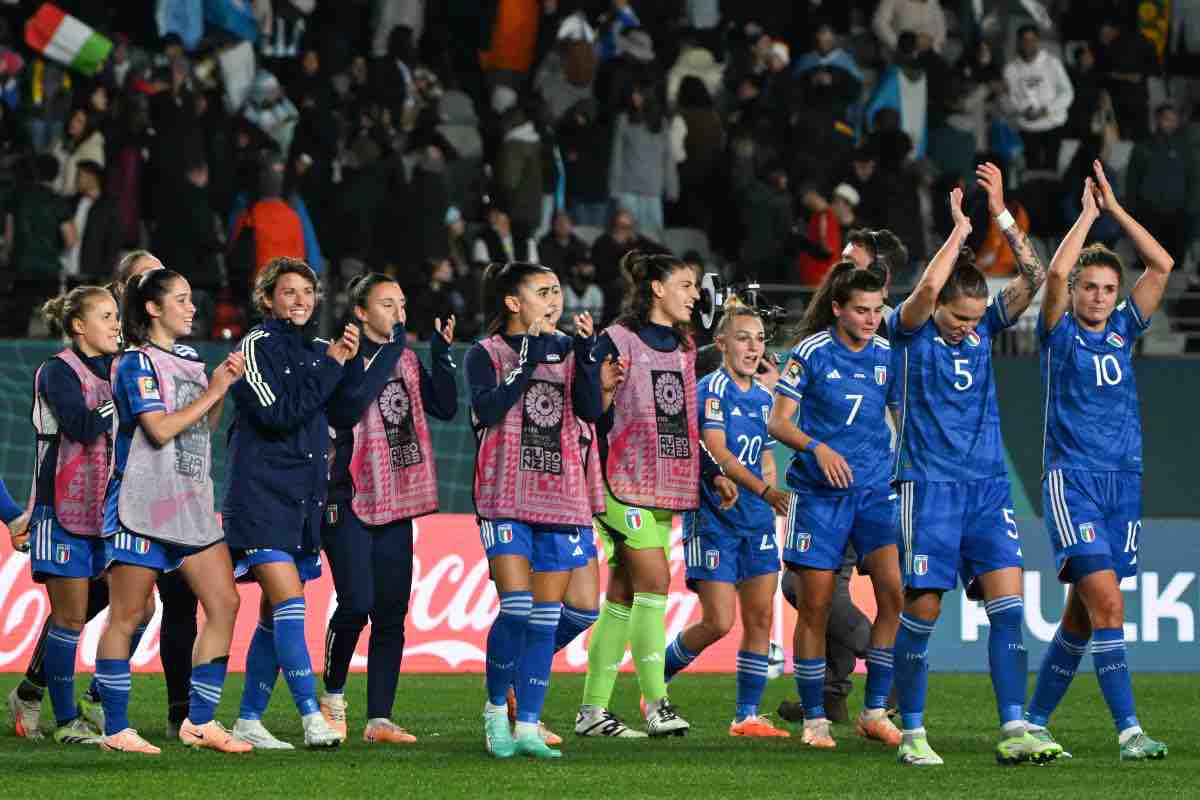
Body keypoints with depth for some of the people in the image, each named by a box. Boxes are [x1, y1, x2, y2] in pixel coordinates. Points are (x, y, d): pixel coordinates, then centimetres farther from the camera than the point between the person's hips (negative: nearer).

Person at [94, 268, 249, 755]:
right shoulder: (138, 363, -8)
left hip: (191, 504, 8)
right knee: (126, 617, -3)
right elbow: (160, 428, -19)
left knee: (224, 604, 0)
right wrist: (212, 391, -11)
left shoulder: (190, 361, 16)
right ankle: (115, 729, 2)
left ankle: (200, 721, 5)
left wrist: (225, 385, 9)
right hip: (142, 506, -8)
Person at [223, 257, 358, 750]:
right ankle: (312, 719, -23)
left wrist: (348, 362, 5)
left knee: (275, 617, 8)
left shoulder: (316, 351, 16)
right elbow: (279, 413, -17)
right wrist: (331, 366, -14)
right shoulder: (257, 347, -6)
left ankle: (249, 721, 14)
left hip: (304, 501, 8)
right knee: (288, 604, -17)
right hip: (261, 499, -8)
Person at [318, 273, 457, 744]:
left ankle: (379, 719, 4)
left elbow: (445, 407, 8)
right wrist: (388, 352, -21)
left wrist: (442, 353, -2)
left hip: (395, 500, 6)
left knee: (391, 613, 2)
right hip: (350, 498, -6)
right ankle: (333, 696, 10)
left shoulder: (406, 360, 13)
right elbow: (348, 406, -24)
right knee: (357, 604, -14)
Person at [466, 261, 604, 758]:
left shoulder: (566, 352, 12)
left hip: (561, 498, 4)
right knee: (516, 607, -15)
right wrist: (527, 361, -16)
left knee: (546, 616, 2)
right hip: (507, 498, -4)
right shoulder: (486, 354, 2)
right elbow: (487, 409, -14)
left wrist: (586, 352, -12)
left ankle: (527, 727, 6)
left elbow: (591, 409, -2)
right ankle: (496, 709, 5)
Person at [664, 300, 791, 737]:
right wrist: (765, 491, -28)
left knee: (760, 618, 1)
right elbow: (717, 453, -20)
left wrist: (774, 498, 9)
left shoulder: (763, 396, 13)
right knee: (718, 622, -9)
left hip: (757, 520, 7)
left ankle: (747, 715, 6)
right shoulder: (712, 389, -10)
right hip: (713, 517, -7)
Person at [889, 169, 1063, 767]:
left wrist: (1001, 215, -5)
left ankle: (1014, 732, -9)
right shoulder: (911, 330, -4)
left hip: (988, 485, 4)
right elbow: (928, 286, -24)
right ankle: (912, 733, 8)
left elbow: (1034, 278, -1)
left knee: (1008, 604, -6)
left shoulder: (985, 326, 9)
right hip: (929, 485, -4)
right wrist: (960, 230, -12)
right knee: (923, 609, -3)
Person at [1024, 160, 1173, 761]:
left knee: (1082, 614, 6)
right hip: (1072, 479, -5)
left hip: (1124, 481, 5)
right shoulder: (1060, 333, 2)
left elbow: (1161, 265, 7)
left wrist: (1116, 209, 5)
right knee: (1107, 603, -17)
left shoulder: (1122, 330, 13)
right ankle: (1129, 730, -20)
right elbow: (1056, 272, -15)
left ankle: (1034, 722, 17)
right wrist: (1088, 214, -4)